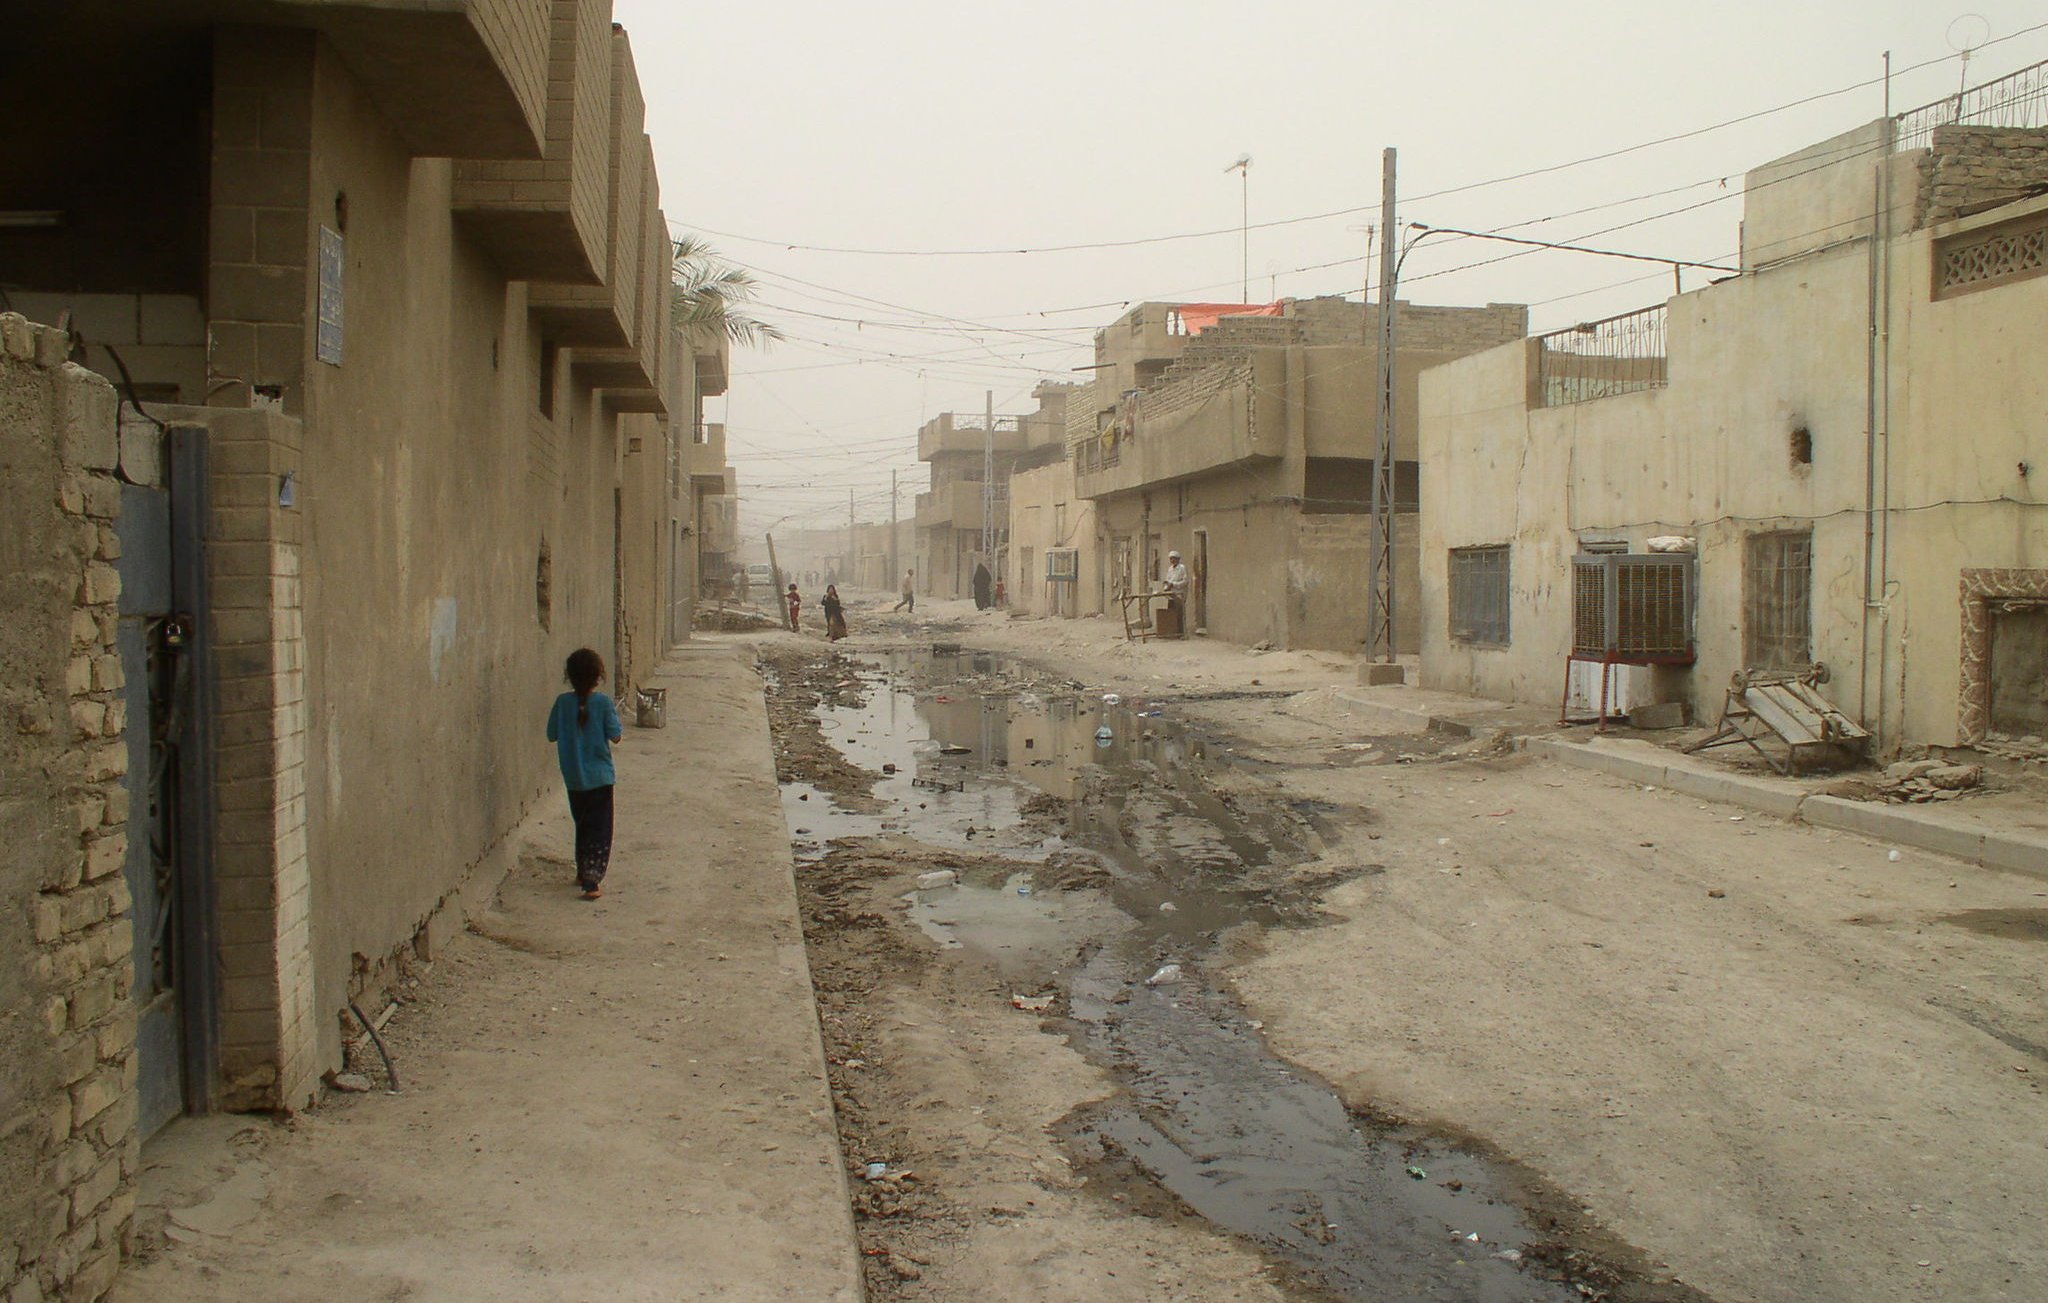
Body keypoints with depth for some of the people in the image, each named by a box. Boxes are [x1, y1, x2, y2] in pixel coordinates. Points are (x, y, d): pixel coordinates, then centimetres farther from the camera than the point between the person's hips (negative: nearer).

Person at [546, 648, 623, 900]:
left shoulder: (562, 702, -5)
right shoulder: (603, 702, -14)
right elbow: (616, 736, -10)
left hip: (572, 778, 4)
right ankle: (592, 881, -8)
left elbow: (552, 735, 3)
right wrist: (615, 715, 7)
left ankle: (583, 873, 30)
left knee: (582, 825, 21)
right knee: (599, 829, 2)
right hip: (599, 776, -4)